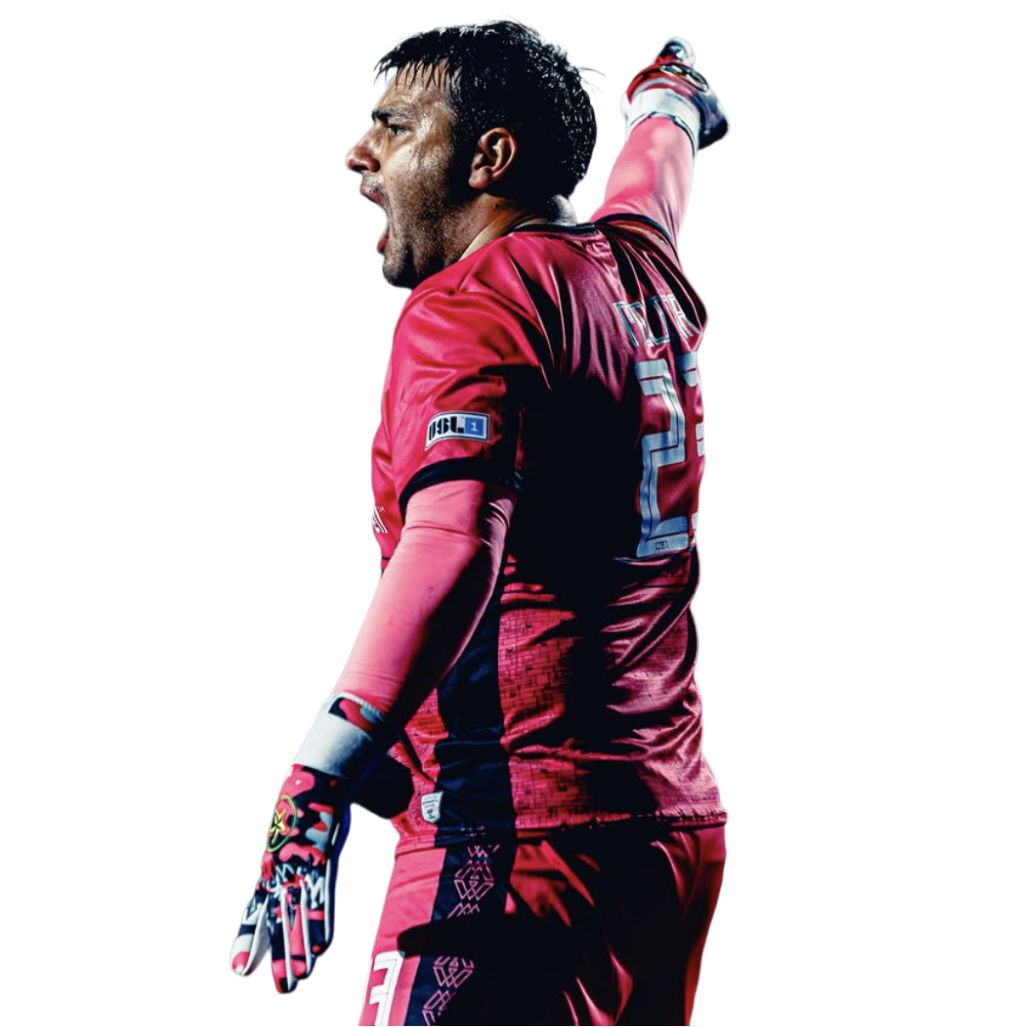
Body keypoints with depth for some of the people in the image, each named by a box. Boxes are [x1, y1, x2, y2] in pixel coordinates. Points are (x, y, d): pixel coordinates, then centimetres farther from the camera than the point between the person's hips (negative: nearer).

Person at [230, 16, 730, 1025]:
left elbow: (452, 553, -28)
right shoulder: (644, 267, 13)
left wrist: (315, 790, -38)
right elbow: (654, 171, 39)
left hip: (516, 837, -9)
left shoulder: (467, 306, -11)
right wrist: (669, 94, 63)